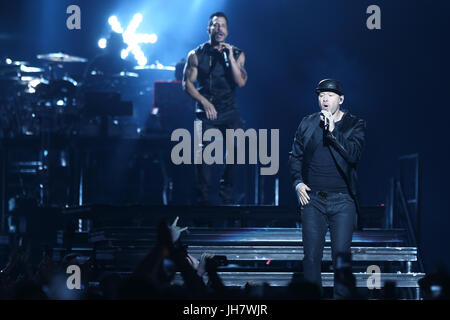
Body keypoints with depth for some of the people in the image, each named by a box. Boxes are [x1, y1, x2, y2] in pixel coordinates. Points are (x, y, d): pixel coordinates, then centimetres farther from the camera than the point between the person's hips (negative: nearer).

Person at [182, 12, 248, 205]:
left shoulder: (236, 55, 8)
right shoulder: (196, 55, 5)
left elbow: (241, 82, -4)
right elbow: (187, 83, 2)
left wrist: (230, 57, -11)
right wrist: (205, 102, -9)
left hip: (229, 112, 2)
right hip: (206, 113, -2)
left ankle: (227, 197, 6)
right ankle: (204, 200, -5)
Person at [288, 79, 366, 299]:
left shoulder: (355, 125, 3)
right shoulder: (307, 124, 10)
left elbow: (353, 155, -12)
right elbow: (295, 156, 16)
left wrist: (332, 131, -18)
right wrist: (297, 182, 1)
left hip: (342, 200, -2)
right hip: (312, 199, 2)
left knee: (341, 255, -3)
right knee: (311, 256, 0)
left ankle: (341, 296, 5)